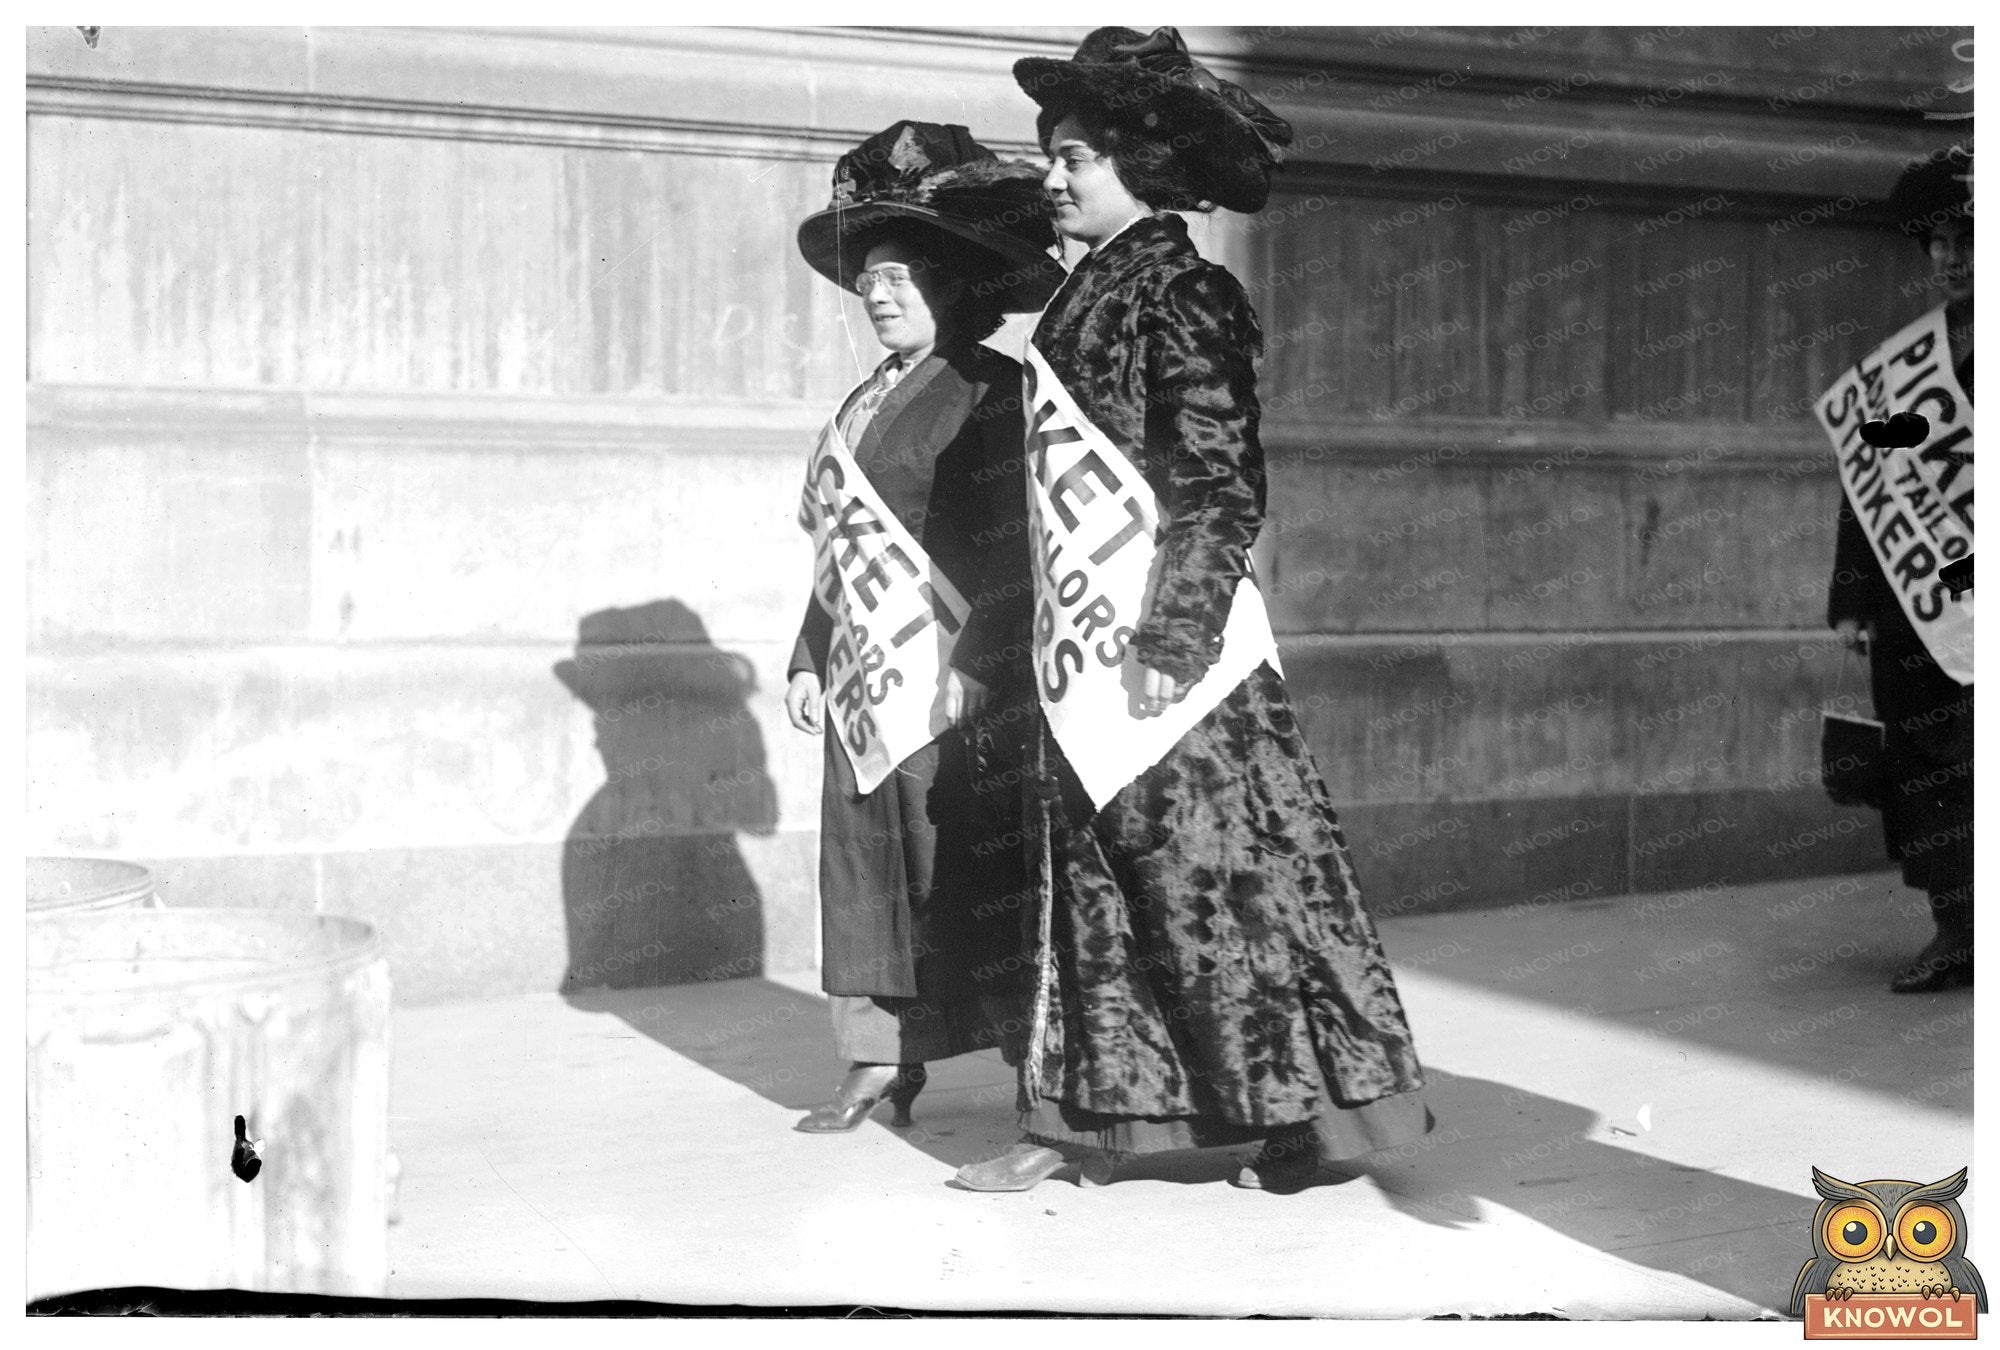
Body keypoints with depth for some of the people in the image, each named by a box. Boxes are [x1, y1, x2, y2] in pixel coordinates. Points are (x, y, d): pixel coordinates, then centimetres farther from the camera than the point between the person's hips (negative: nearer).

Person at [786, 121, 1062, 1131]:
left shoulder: (989, 392, -7)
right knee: (867, 858, 8)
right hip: (866, 675, 8)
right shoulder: (866, 401, 17)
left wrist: (980, 674, -19)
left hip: (947, 676, -8)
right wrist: (811, 659, 17)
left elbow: (1005, 546, -13)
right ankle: (882, 1060, 17)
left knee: (972, 872, -6)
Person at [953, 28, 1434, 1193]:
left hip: (1166, 646, -9)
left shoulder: (1183, 294, -9)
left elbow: (1220, 482, -15)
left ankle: (1318, 1109, 8)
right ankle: (1089, 1115, 18)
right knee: (1092, 879, 11)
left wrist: (1173, 638, -21)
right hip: (1088, 648, 9)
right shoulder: (1089, 297, 15)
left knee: (1224, 871, -3)